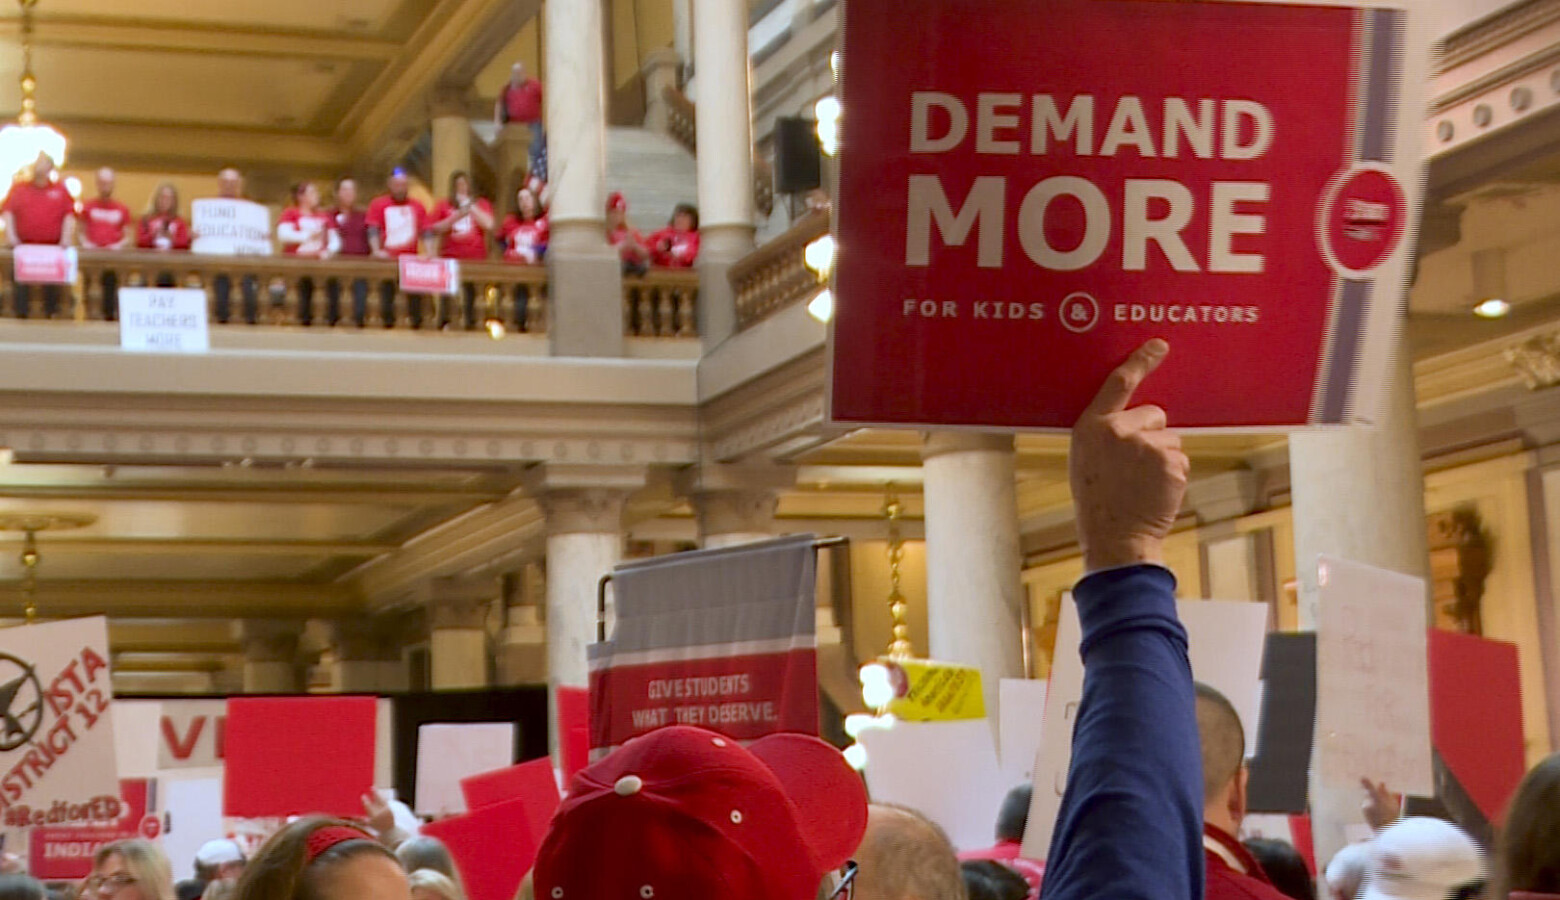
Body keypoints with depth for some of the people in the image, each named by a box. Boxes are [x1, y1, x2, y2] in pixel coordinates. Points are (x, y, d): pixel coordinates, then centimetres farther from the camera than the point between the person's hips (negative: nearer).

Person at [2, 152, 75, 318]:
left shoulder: (60, 190, 13)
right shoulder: (19, 188, 14)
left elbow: (70, 214, 8)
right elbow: (7, 212, 7)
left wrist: (66, 237, -5)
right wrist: (10, 234, -7)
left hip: (53, 246, 0)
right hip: (24, 245, 0)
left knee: (52, 282, -5)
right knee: (22, 281, -8)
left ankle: (51, 312, -2)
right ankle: (21, 312, -7)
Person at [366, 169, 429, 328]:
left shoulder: (418, 206, 11)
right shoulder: (378, 204, 5)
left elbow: (425, 231, 8)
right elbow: (373, 230, -2)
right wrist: (376, 250, -16)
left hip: (411, 258, 1)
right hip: (387, 258, -1)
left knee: (415, 291, -2)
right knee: (387, 290, -1)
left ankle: (417, 321, 4)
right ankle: (388, 320, 6)